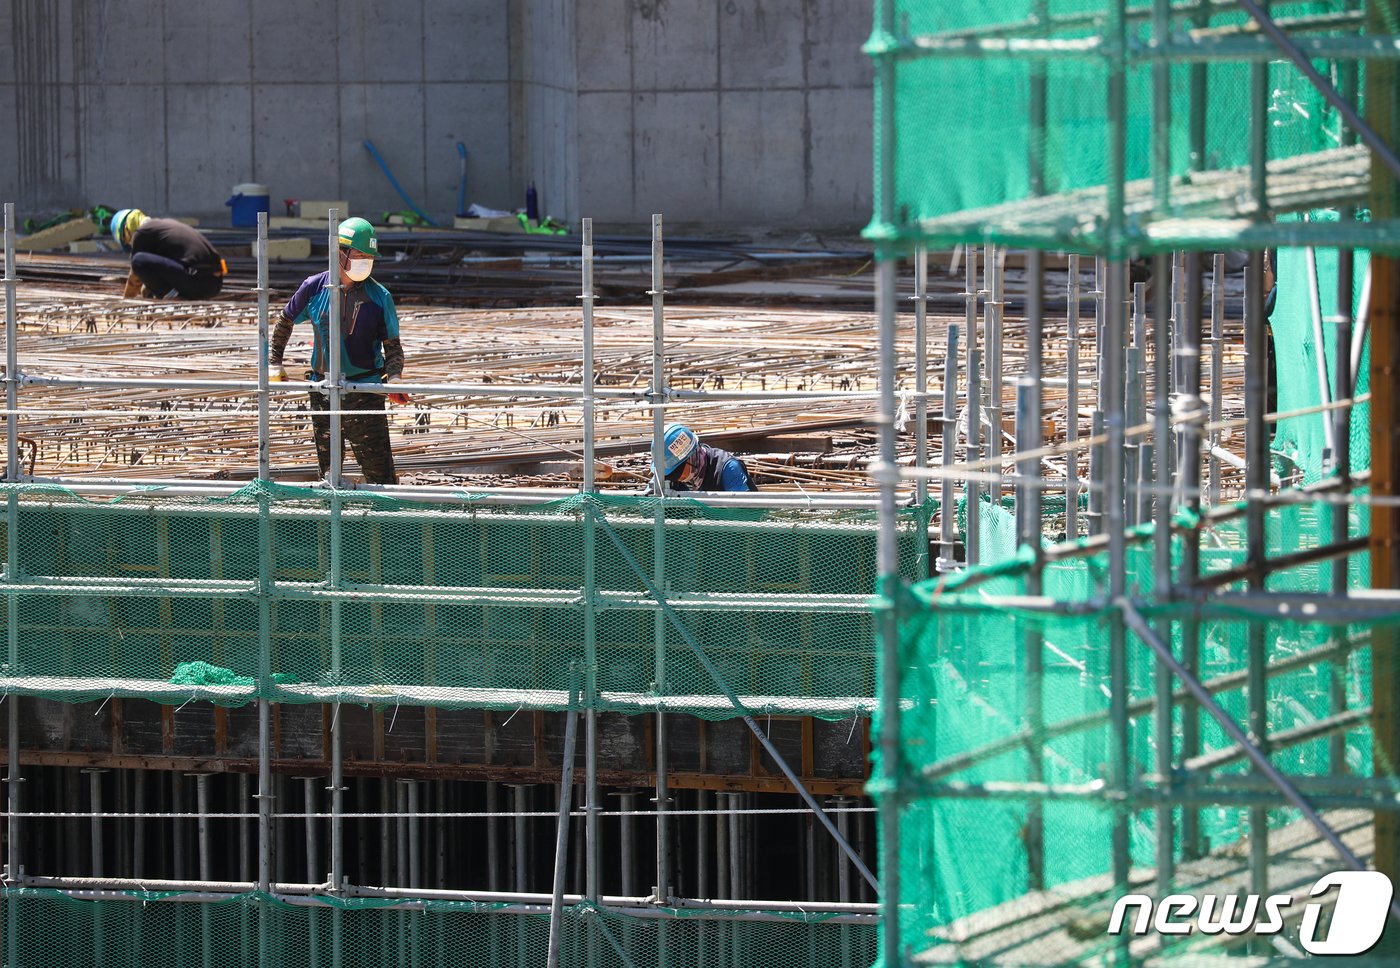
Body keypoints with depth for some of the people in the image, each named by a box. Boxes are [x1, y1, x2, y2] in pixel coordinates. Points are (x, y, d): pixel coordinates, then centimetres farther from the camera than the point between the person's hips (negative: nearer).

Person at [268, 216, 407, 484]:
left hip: (365, 391, -2)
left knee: (379, 470, -7)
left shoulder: (379, 297, -4)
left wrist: (394, 377, -17)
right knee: (328, 469, 11)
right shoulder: (315, 288, -1)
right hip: (323, 390, 2)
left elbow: (392, 345, 0)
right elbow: (285, 322, 16)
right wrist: (274, 363, 17)